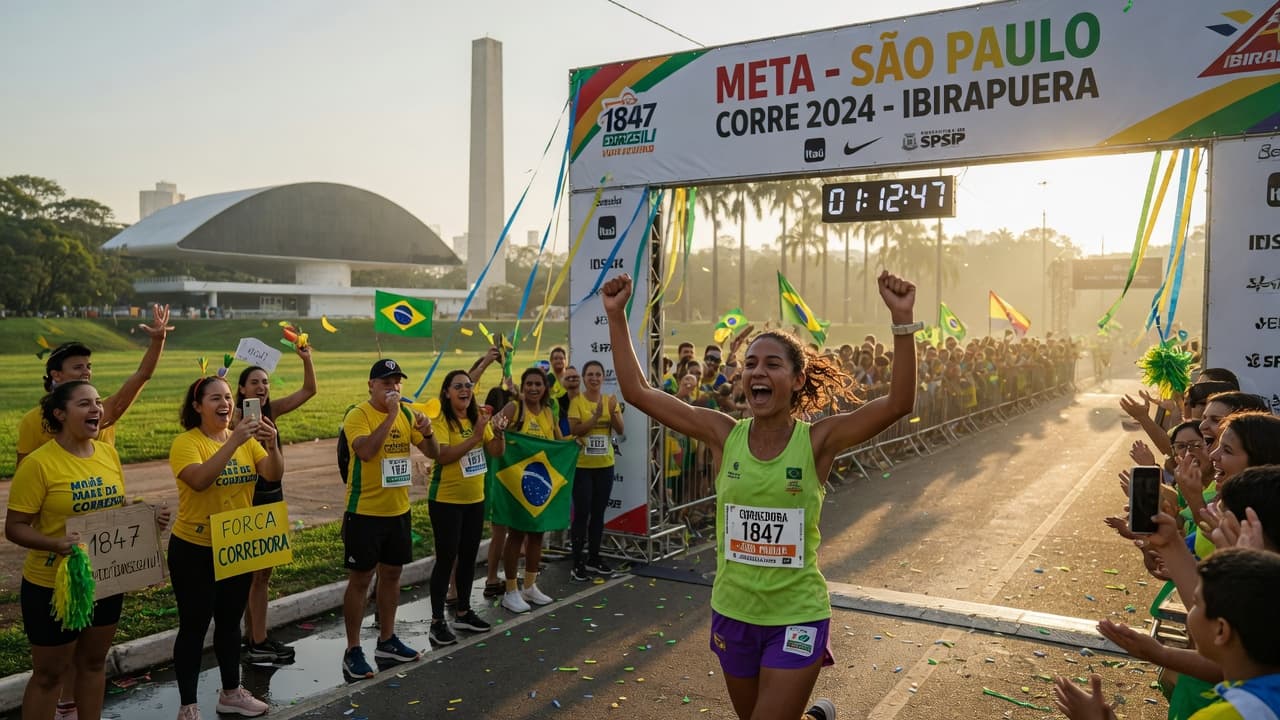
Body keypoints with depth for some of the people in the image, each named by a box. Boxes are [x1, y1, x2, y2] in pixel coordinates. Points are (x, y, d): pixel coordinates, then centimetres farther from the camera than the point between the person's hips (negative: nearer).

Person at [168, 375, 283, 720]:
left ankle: (231, 692, 32)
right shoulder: (185, 442, -14)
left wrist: (271, 445, -28)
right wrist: (234, 441, -38)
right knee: (194, 626, 4)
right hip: (195, 550, -5)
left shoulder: (247, 440, 1)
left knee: (230, 621, 17)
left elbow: (274, 475, -10)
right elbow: (200, 480, -32)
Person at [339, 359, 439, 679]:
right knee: (360, 579, 2)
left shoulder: (407, 414, 4)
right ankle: (353, 650, 13)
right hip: (364, 512, -6)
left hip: (398, 510, 6)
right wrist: (390, 415, -31)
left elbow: (434, 453, 4)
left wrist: (427, 432, -16)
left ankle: (387, 640, 30)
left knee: (392, 574, 15)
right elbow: (365, 451, -31)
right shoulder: (358, 415, -13)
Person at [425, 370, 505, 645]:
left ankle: (463, 612, 30)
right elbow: (442, 456, -26)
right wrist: (476, 436, -29)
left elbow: (495, 452, 2)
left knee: (469, 556, 15)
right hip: (446, 500, -6)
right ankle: (437, 621, 8)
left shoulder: (479, 417, 6)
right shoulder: (440, 420, -13)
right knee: (446, 559, -2)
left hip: (475, 498, 6)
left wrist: (498, 432, -17)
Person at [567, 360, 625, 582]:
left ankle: (594, 557, 23)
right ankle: (578, 562, 3)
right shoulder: (577, 401, -7)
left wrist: (613, 413, -20)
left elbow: (620, 430, -3)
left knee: (599, 512, 11)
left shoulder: (610, 400, 5)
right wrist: (596, 417, -26)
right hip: (582, 465, -4)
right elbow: (574, 430, -16)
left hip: (605, 464, 5)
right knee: (582, 513, -4)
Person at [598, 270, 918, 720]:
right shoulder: (723, 434, -7)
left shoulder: (818, 441, -12)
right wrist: (617, 315, -14)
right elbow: (637, 390, -9)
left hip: (797, 617, -4)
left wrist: (902, 320, -34)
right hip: (732, 613, 4)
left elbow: (899, 403, -25)